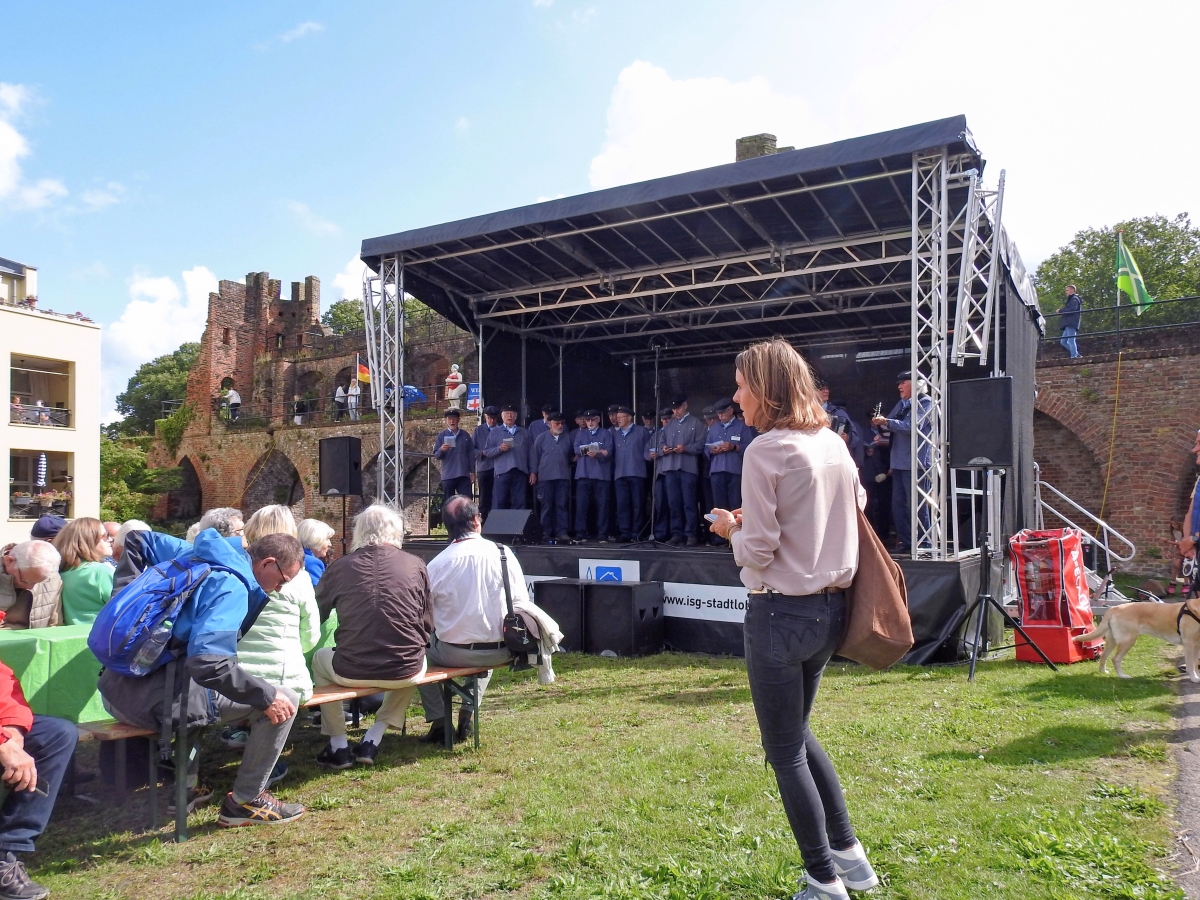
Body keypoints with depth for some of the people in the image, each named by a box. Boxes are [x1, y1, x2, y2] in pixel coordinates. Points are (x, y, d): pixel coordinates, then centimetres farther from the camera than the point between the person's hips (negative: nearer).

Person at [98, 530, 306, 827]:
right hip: (159, 701, -9)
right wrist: (267, 696, -19)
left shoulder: (192, 555, 11)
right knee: (286, 700, -4)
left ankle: (185, 789, 41)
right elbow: (208, 662, -29)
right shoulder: (232, 587, -16)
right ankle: (246, 801, 10)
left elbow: (139, 540, 28)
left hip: (115, 691, 10)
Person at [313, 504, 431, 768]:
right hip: (405, 671, 1)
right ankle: (372, 741, 29)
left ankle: (338, 747, 30)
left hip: (351, 672, 0)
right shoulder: (415, 566, -1)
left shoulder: (339, 566, -2)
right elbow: (427, 626, 4)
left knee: (319, 659, 32)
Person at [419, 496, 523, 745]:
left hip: (454, 653, -2)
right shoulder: (504, 554, -8)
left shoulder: (436, 564, -11)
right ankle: (467, 718, 30)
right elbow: (522, 603, -2)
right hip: (500, 653, 2)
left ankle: (439, 724, 23)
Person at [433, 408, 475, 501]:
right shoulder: (441, 436, 3)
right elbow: (436, 456, 0)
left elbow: (471, 454, 10)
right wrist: (441, 450, -21)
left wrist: (472, 472, 6)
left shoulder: (465, 435, 8)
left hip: (464, 475, 1)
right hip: (448, 476, -1)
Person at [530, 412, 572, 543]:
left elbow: (571, 456, 21)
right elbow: (535, 455, 6)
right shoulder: (541, 438, 6)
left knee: (562, 505, -2)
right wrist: (533, 472, 1)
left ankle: (562, 532, -1)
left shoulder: (567, 439, 13)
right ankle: (546, 533, 7)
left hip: (563, 477, 2)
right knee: (546, 506, 1)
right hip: (545, 477, -2)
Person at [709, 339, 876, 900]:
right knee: (798, 732, 26)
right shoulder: (833, 443, 6)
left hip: (782, 613, -8)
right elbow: (855, 512, 17)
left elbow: (758, 551, -19)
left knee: (785, 750, 9)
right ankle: (847, 853, 32)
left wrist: (731, 529, 3)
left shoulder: (765, 451, -16)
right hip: (831, 607, 8)